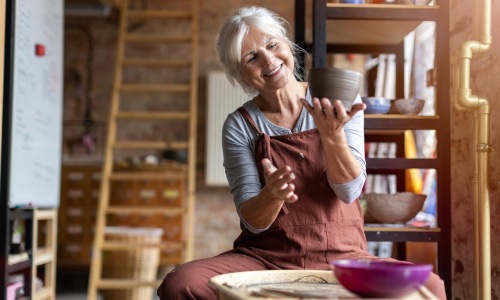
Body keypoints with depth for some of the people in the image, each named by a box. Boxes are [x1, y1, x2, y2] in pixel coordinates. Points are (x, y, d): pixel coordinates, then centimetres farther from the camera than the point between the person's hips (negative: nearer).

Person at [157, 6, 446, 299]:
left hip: (342, 256, 1)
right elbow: (253, 221, -6)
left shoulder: (338, 100, 2)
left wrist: (332, 134, -25)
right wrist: (272, 196, -28)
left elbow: (349, 191, -8)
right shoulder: (239, 125, 0)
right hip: (265, 258, -1)